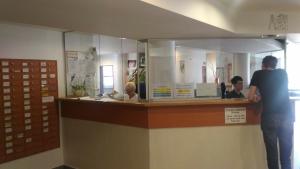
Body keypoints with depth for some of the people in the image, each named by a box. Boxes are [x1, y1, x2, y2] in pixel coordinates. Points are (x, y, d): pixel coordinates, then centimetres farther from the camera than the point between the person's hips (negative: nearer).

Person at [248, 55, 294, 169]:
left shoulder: (258, 74, 10)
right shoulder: (283, 73, 19)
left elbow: (250, 97, 6)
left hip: (269, 116, -3)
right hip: (287, 115, 3)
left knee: (272, 150, 6)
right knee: (286, 150, 14)